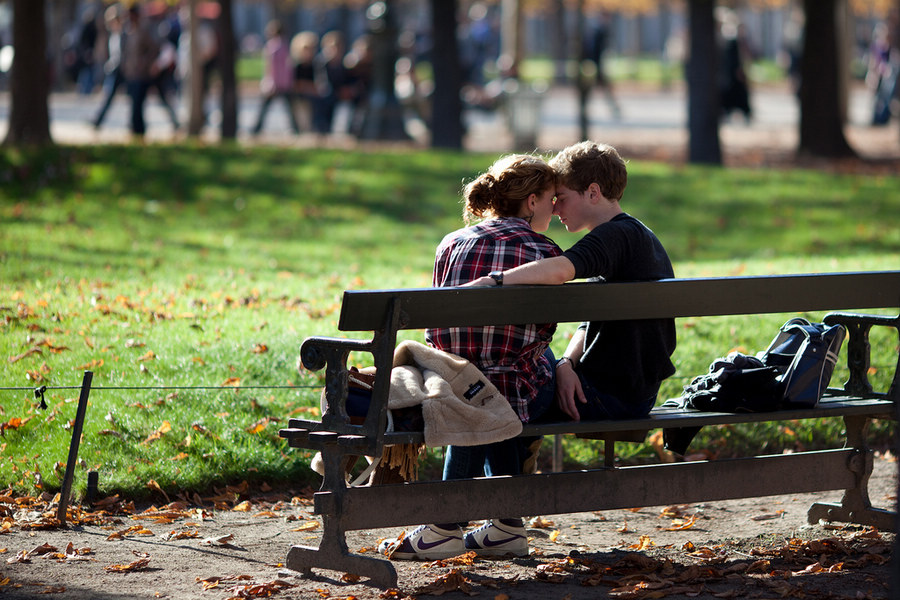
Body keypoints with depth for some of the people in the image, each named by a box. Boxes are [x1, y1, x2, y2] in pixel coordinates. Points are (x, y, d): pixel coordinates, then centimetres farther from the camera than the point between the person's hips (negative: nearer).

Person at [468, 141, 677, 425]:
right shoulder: (639, 237, 16)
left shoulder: (617, 235, -17)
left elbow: (560, 269, -38)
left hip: (615, 396, -10)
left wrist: (490, 281, -43)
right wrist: (567, 363, -5)